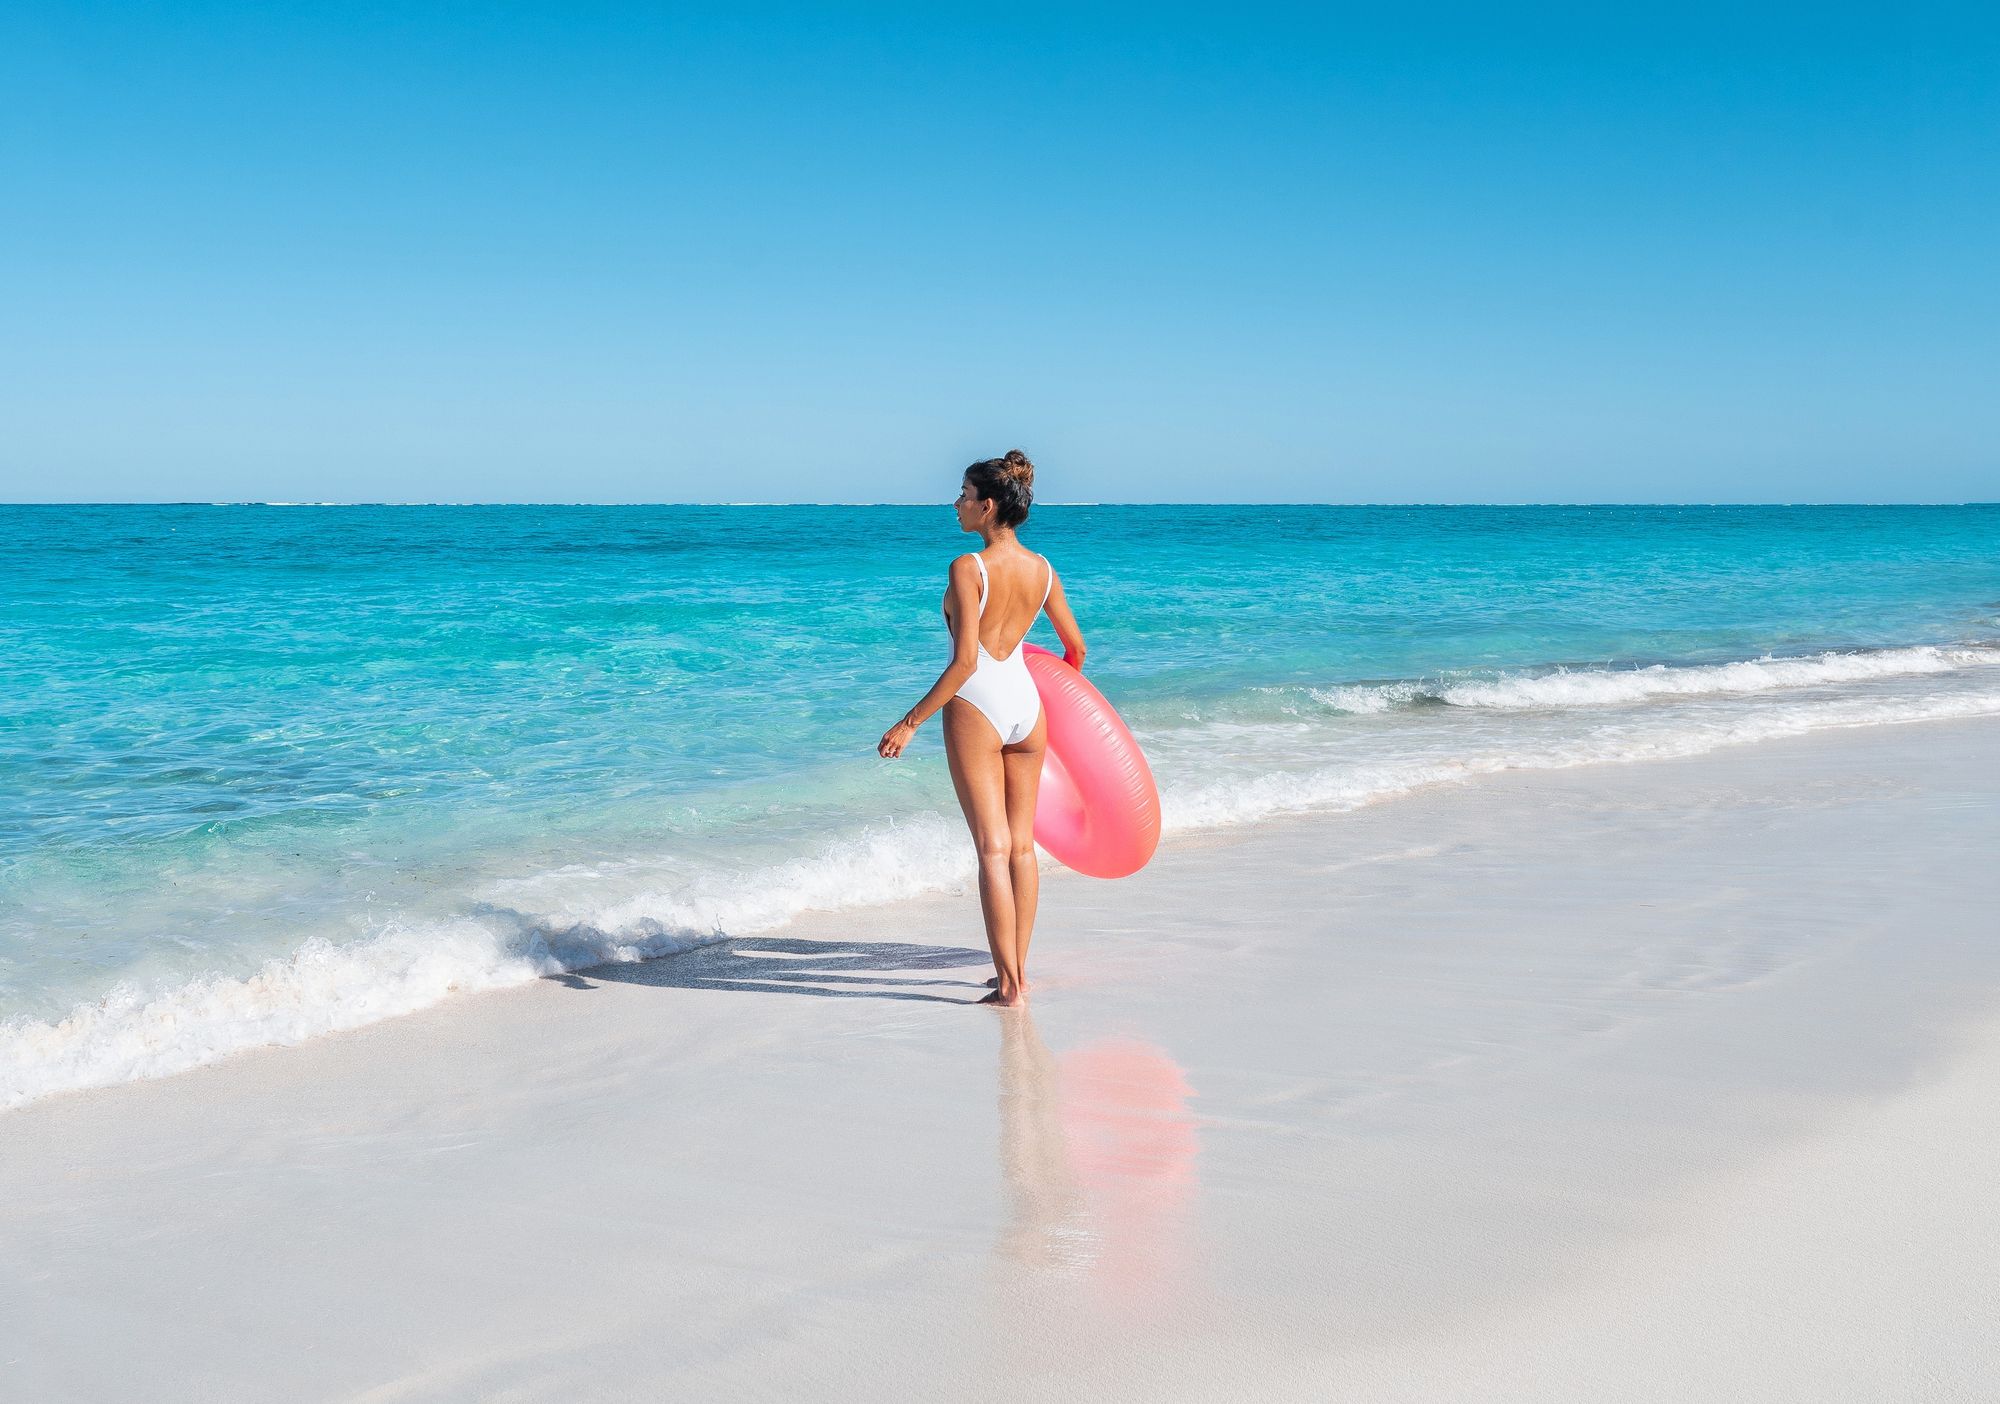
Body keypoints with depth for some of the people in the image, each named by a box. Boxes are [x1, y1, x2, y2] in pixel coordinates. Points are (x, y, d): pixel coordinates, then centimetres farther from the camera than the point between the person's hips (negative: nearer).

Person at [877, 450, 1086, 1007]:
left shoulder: (968, 568, -16)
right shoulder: (1043, 570, 3)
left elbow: (965, 660, -20)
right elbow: (1075, 647, 14)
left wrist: (910, 722, -15)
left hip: (975, 707, -6)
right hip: (1027, 701, 6)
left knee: (993, 847, -2)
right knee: (1022, 844, 14)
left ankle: (1008, 983, -1)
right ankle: (1018, 970, 22)